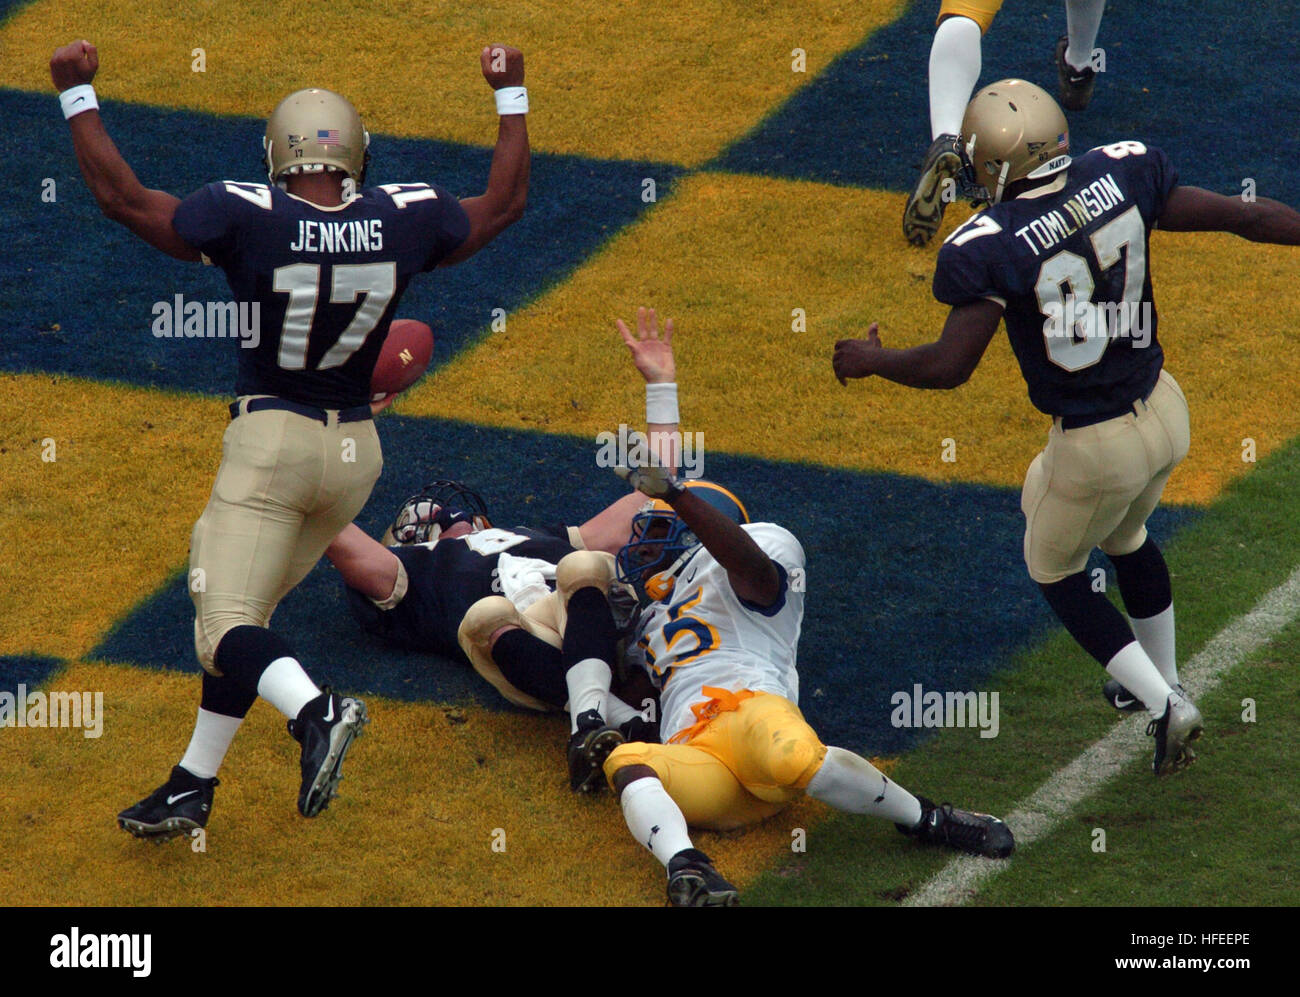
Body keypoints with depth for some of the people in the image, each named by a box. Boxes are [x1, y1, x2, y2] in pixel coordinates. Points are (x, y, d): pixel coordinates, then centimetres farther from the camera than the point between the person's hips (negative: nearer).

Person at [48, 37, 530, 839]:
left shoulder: (249, 219, -16)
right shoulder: (404, 222, -5)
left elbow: (126, 199, -9)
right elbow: (505, 202, 12)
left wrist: (78, 95, 0)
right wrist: (511, 96, 23)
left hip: (271, 441, -5)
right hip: (354, 449, 5)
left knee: (227, 624, -9)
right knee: (247, 608, 16)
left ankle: (315, 711, -37)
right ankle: (194, 786, 19)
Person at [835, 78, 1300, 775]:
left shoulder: (986, 249, -25)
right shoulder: (1121, 175, -12)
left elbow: (949, 366, -24)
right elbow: (1237, 216, -5)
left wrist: (868, 360, -7)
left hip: (1095, 448, -6)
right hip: (1163, 410, 6)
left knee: (1057, 573, 22)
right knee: (1124, 538, 34)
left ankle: (1164, 707, 12)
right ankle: (1161, 681, 50)